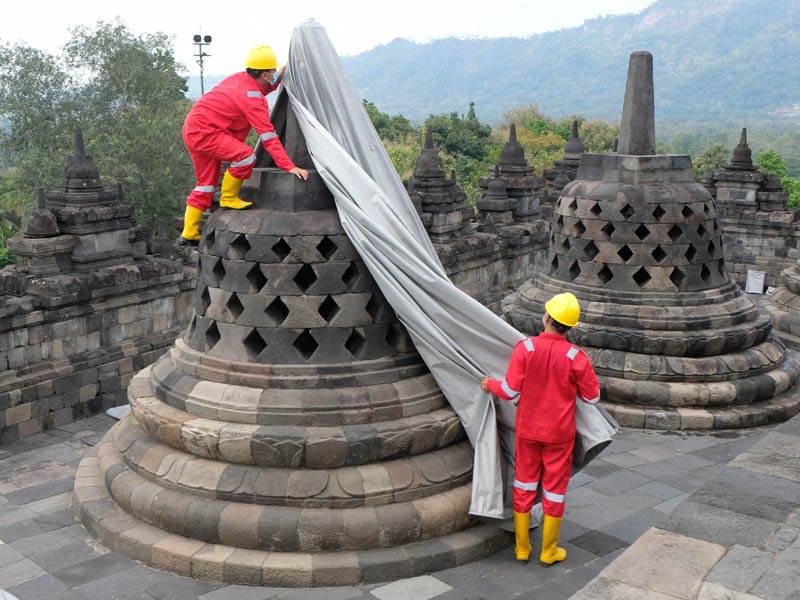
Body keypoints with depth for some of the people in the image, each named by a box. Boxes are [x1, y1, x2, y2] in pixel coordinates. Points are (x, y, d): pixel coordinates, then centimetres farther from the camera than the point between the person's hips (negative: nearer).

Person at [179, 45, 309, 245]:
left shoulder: (239, 78, 7)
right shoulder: (252, 99, -20)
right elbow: (268, 136, -23)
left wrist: (278, 79, 20)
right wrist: (290, 167, -24)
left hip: (192, 129, 10)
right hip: (205, 133, -10)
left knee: (206, 183, 16)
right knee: (246, 155, -23)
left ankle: (189, 234, 20)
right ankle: (228, 198, -3)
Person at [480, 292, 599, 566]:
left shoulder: (525, 348, -15)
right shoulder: (575, 357, -15)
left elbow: (510, 391, -14)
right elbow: (592, 396, -6)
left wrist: (490, 385, 6)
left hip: (528, 430, 1)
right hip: (559, 433, -1)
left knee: (524, 485, 15)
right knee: (554, 487, 13)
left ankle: (521, 549, 25)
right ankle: (548, 551, 24)